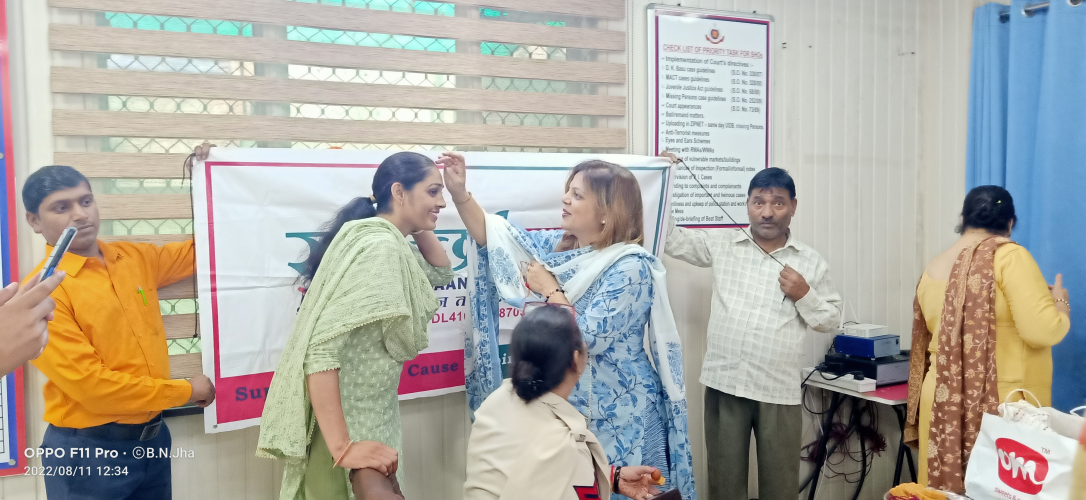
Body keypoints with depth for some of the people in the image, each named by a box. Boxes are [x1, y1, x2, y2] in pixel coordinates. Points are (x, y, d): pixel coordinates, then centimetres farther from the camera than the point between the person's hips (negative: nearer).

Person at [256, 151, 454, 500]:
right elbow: (321, 348, -31)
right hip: (347, 428, -10)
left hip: (367, 419, 10)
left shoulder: (392, 244, 4)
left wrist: (419, 226, 5)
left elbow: (439, 273, 21)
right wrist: (343, 448, -32)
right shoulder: (378, 246, -24)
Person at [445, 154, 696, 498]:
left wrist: (550, 290, -17)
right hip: (564, 405, 7)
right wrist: (460, 193, -8)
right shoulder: (559, 246, 2)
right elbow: (498, 238, 3)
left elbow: (587, 338, -25)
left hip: (616, 414, -7)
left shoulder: (630, 267, -19)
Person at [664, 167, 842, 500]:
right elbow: (670, 238, 5)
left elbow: (831, 320, 11)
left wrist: (805, 295, -9)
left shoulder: (811, 262, 4)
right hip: (725, 383, 0)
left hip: (778, 389, 0)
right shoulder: (721, 245, 4)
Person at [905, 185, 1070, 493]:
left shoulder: (932, 269, 8)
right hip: (996, 404, -6)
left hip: (943, 400, 6)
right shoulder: (1009, 256, -10)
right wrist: (1059, 303, 6)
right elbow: (1043, 331, -15)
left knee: (949, 488, 11)